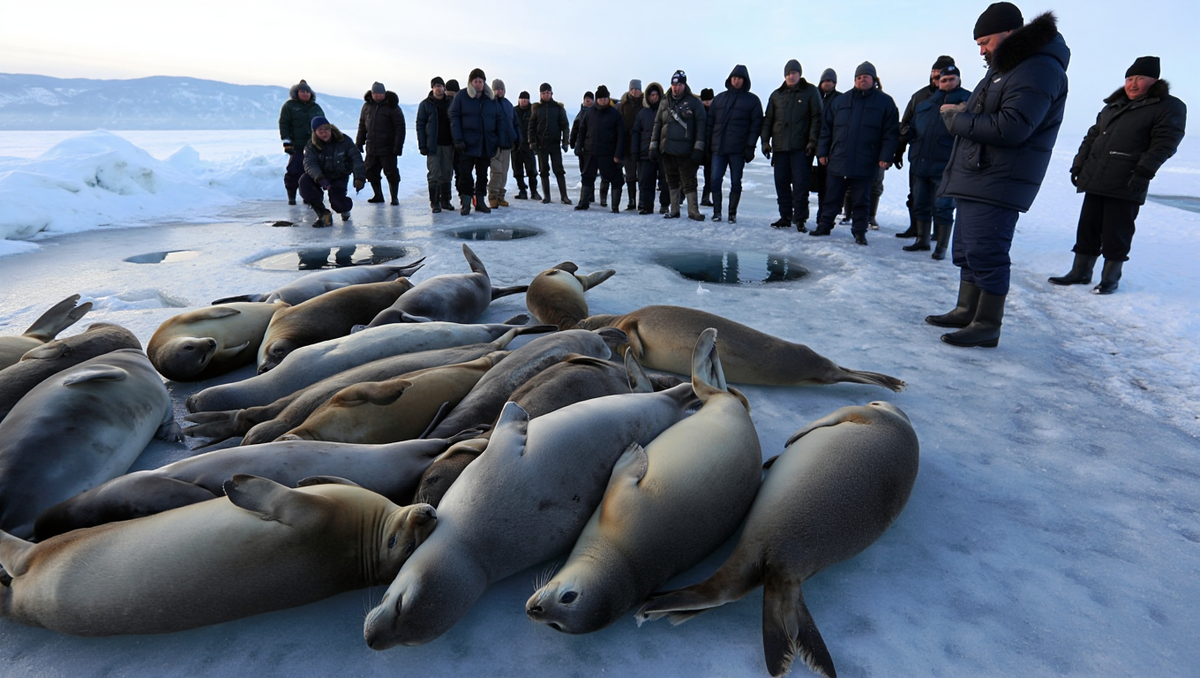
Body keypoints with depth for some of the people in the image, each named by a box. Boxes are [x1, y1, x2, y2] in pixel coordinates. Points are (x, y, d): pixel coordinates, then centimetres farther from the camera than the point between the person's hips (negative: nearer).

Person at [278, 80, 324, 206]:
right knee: (294, 171, -8)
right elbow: (283, 124, -2)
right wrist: (286, 141, -11)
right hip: (297, 146, -4)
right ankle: (291, 196, 4)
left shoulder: (316, 108, 16)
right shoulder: (289, 106, 3)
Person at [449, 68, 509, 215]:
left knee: (482, 174, 9)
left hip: (486, 144, 3)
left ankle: (480, 201, 18)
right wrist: (458, 140, -13)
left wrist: (500, 141, 1)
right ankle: (465, 203, 1)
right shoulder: (461, 96, 0)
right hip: (468, 144, -3)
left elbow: (499, 119, 10)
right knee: (465, 173, -4)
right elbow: (454, 118, -4)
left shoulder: (491, 98, 9)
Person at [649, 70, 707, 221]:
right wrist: (653, 146, 7)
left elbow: (701, 125, -6)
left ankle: (693, 211, 3)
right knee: (672, 181, 12)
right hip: (667, 150, 5)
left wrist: (698, 148, -13)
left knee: (689, 182, -3)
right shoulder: (665, 102, 11)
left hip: (685, 151, -5)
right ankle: (674, 211, 20)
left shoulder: (694, 102, -1)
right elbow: (657, 124, 13)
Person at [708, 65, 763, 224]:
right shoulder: (720, 98, 14)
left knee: (736, 182, 3)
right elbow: (710, 121, 13)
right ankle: (716, 211, 6)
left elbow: (756, 124, 0)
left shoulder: (752, 100, 5)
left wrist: (750, 146, -9)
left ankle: (732, 213, 10)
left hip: (738, 149, -2)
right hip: (718, 148, 2)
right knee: (715, 179, -3)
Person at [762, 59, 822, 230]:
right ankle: (785, 216, 13)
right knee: (781, 184, 4)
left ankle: (800, 219, 0)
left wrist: (812, 141, -10)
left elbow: (816, 118, -1)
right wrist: (765, 141, 5)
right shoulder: (776, 95, 14)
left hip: (801, 147, -3)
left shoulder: (810, 92, 4)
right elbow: (767, 120, 15)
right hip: (780, 146, 4)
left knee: (800, 184, -5)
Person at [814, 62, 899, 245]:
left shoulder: (885, 102, 4)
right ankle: (824, 226, 17)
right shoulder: (841, 101, 10)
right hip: (838, 160, 2)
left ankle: (860, 231, 14)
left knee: (861, 200, 6)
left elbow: (891, 132, -1)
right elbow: (826, 128, 10)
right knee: (832, 197, 7)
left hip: (865, 164, -2)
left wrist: (886, 157, -9)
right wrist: (822, 152, 4)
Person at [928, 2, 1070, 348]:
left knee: (985, 253, -9)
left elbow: (1009, 128, -23)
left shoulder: (1038, 69, -13)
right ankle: (966, 312, 26)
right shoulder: (1003, 67, 20)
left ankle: (987, 326, -2)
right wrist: (962, 113, 1)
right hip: (973, 179, 11)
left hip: (998, 185, -10)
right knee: (966, 250, 15)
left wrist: (958, 119, -13)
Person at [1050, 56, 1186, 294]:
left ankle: (1110, 278, 7)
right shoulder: (1113, 106, 21)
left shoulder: (1169, 107, 2)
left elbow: (1164, 143, -9)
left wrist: (1144, 172, -20)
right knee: (1087, 227, 7)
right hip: (1095, 180, 6)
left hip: (1126, 185, -6)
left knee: (1116, 232, -3)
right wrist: (1078, 164, 13)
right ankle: (1080, 273, 15)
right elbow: (1092, 136, 24)